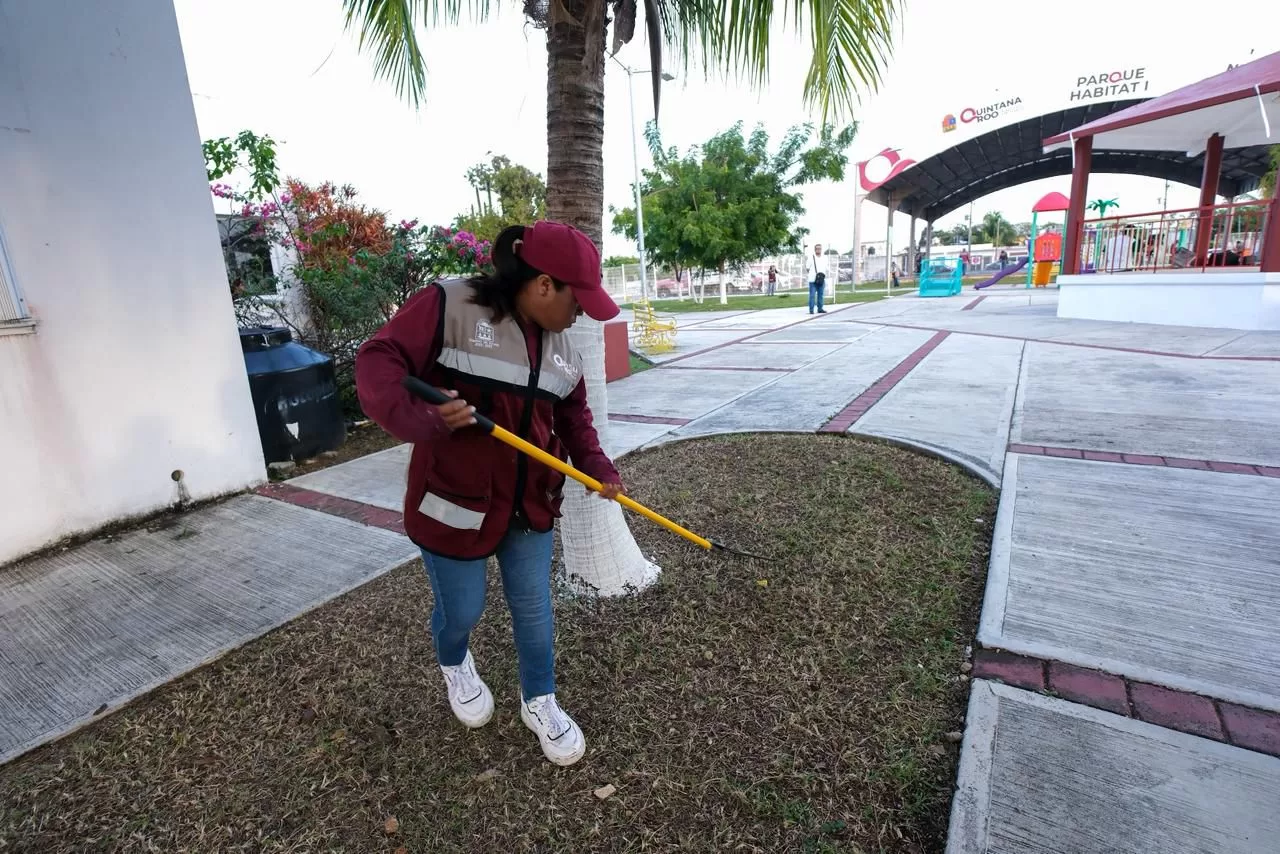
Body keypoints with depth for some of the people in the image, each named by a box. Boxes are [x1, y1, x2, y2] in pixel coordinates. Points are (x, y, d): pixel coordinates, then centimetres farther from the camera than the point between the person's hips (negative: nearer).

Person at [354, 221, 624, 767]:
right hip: (456, 502, -5)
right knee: (462, 610, 13)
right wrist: (421, 416, -35)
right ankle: (454, 666, 51)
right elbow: (379, 361, -18)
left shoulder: (560, 344, 4)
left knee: (533, 608, 13)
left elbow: (573, 415, 12)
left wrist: (595, 466, -3)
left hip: (530, 503, 5)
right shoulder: (448, 305, -16)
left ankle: (539, 703, 38)